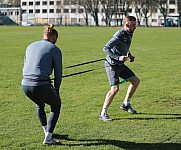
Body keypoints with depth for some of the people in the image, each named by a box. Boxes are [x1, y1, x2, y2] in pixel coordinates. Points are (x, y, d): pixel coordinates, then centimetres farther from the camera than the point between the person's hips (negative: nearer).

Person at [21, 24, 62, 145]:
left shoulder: (30, 46, 17)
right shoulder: (55, 49, 0)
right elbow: (58, 73, 2)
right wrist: (56, 90, 16)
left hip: (26, 85, 6)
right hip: (42, 86, -6)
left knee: (40, 104, 34)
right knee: (56, 105, 20)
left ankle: (46, 131, 47)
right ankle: (48, 138, 10)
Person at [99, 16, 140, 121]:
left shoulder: (129, 34, 7)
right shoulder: (119, 35, -21)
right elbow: (106, 48, -25)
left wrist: (129, 55, 10)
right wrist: (118, 57, -33)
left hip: (120, 65, 9)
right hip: (112, 64, -9)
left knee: (136, 81, 11)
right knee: (115, 88, -17)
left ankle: (126, 104, 24)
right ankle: (103, 114, -9)